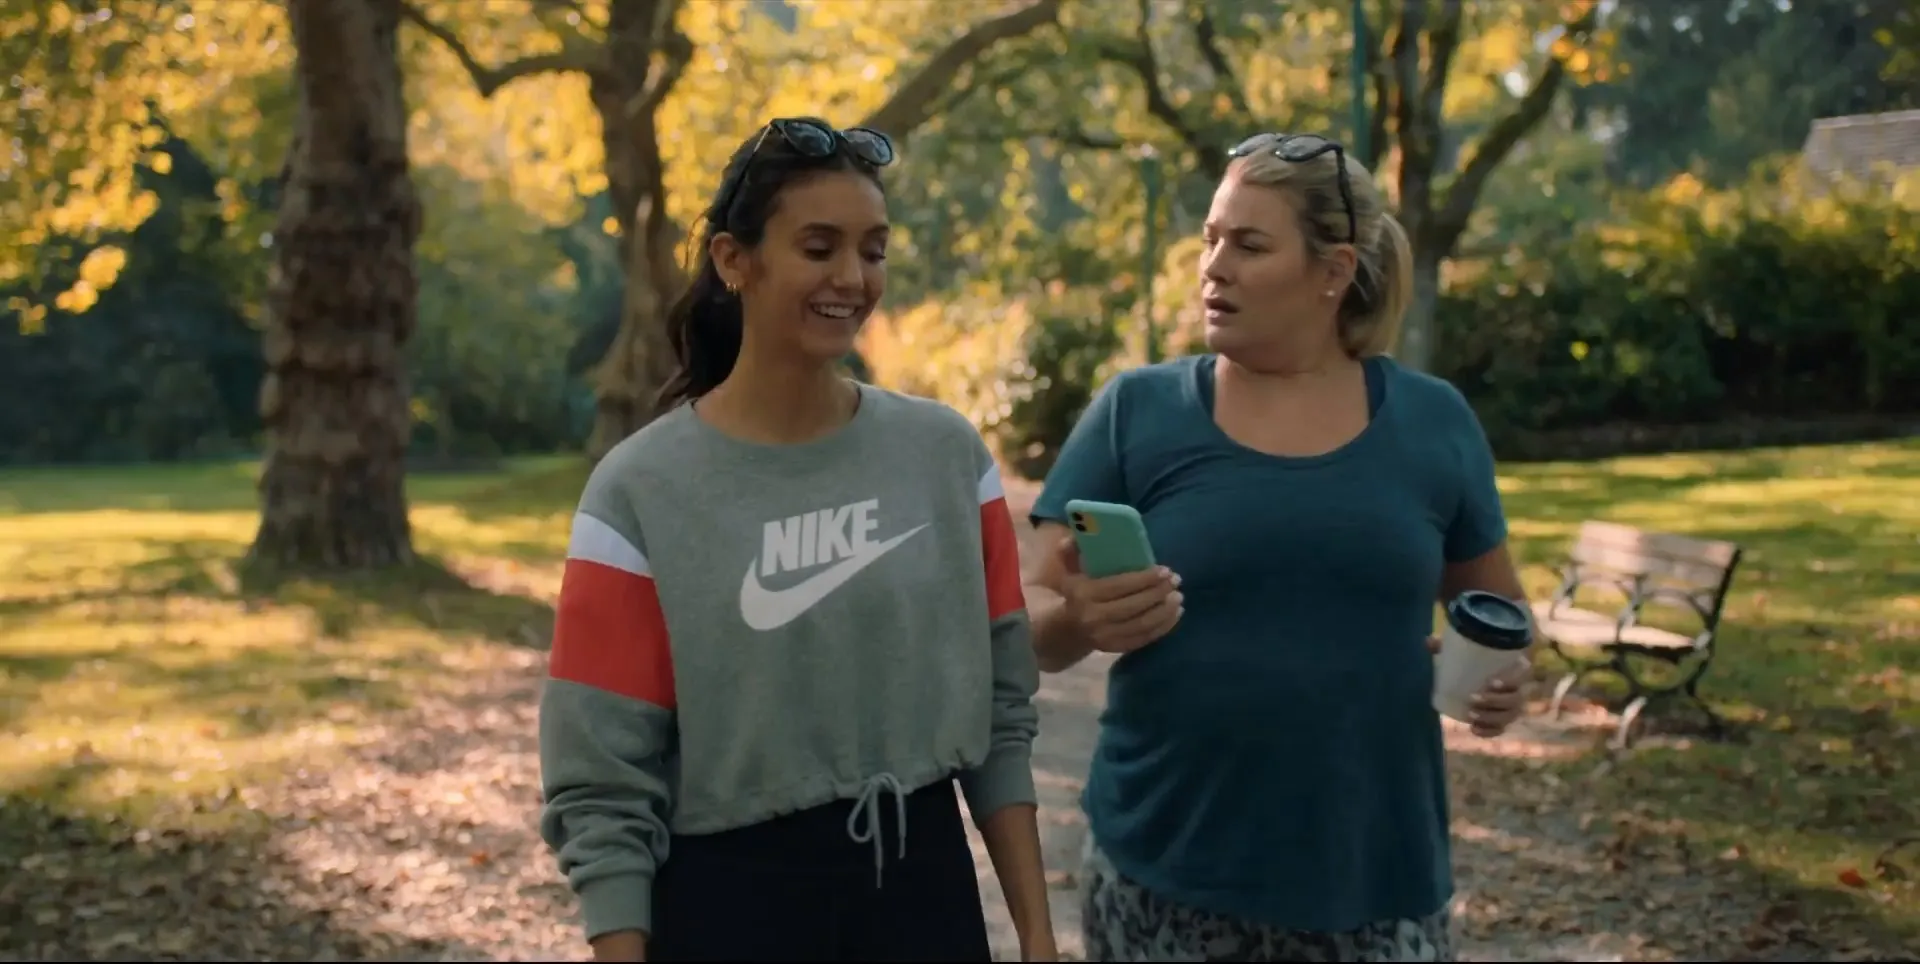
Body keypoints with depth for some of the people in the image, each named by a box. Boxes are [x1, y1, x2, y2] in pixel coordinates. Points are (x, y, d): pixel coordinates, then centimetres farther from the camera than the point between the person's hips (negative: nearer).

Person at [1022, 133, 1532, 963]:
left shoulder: (1434, 422, 1)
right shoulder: (1136, 412, -2)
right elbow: (1034, 621, -2)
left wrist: (1503, 676, -8)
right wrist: (1081, 621, -23)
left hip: (1377, 877, 1)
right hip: (1163, 876, 0)